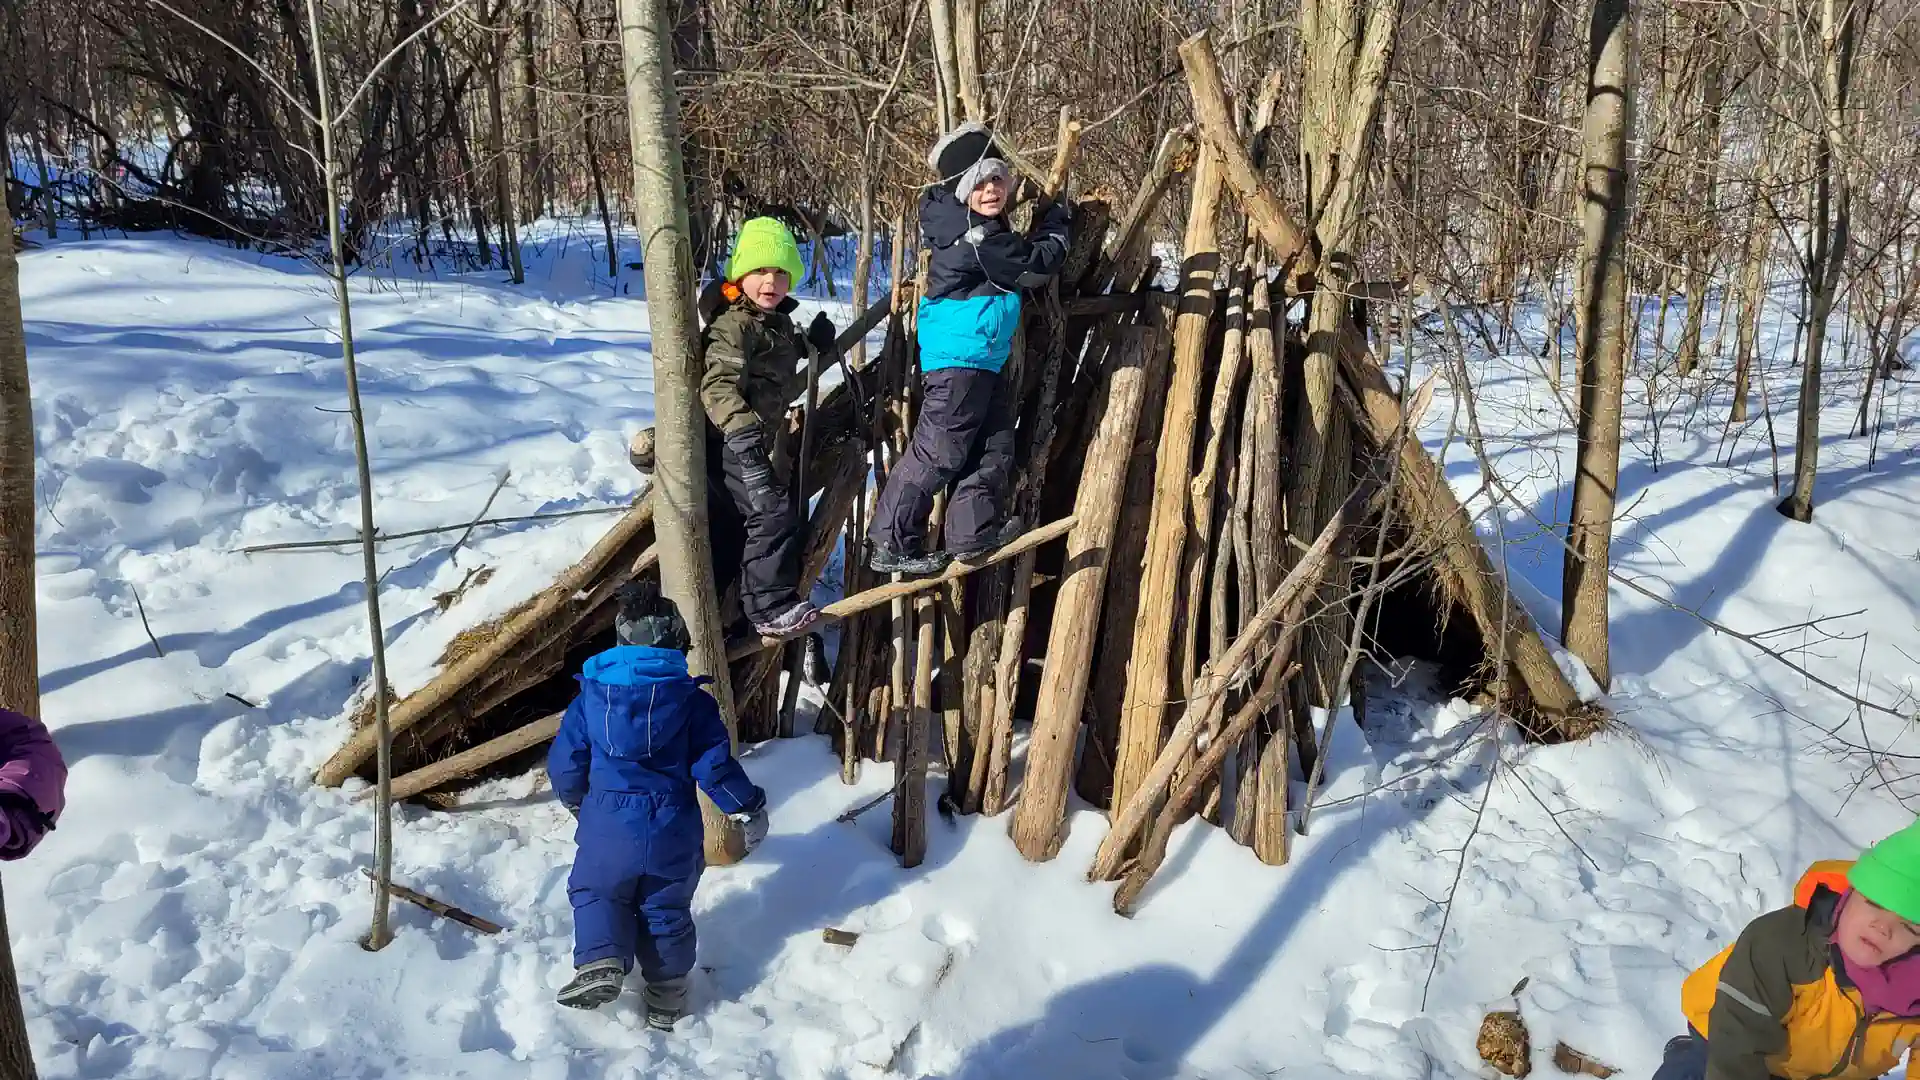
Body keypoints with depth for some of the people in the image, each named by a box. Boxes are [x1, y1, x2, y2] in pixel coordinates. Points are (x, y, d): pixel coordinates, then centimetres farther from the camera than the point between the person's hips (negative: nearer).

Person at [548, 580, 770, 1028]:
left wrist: (575, 800, 25)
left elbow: (564, 762, 4)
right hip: (674, 832, 0)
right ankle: (667, 997, 24)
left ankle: (599, 962, 0)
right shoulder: (693, 700, -4)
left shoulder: (591, 694, 0)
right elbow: (715, 765, -6)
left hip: (608, 826, 0)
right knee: (666, 909, 19)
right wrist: (750, 808, 9)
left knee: (595, 891, 23)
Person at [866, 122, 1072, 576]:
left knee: (995, 442, 15)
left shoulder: (957, 221, 9)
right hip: (959, 357, -11)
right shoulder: (978, 237, -20)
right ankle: (890, 545, -2)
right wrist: (1056, 220, 3)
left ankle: (974, 531, 19)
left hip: (982, 359, 11)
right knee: (940, 452, -7)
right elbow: (1037, 265, -13)